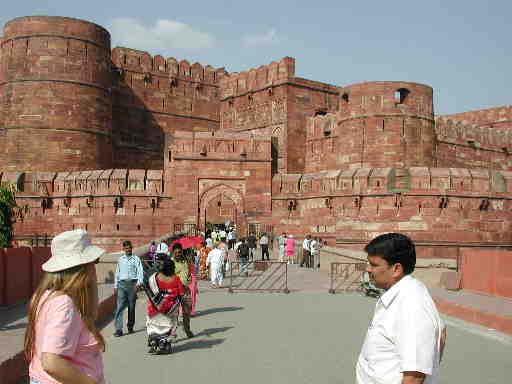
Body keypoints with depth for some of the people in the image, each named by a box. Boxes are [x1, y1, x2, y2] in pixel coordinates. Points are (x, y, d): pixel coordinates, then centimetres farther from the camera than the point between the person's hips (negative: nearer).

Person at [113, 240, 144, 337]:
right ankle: (118, 329, -11)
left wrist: (139, 283, -15)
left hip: (132, 283, -1)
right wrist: (115, 286, 17)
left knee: (132, 306, 6)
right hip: (122, 284, 1)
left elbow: (140, 272, -1)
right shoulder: (120, 259, 15)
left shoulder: (136, 259, 6)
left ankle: (130, 326, 20)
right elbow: (117, 273, 20)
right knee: (119, 307, -9)